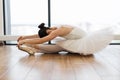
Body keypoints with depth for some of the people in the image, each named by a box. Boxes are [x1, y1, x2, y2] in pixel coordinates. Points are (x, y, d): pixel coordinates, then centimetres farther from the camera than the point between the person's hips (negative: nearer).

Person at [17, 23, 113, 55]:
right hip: (79, 43, 7)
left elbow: (42, 40, -36)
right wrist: (25, 37, 4)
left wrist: (24, 41, -30)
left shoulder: (58, 31, -31)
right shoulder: (54, 29, -2)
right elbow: (40, 35, 7)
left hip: (86, 41, -7)